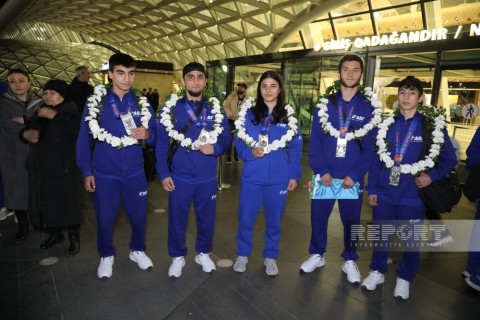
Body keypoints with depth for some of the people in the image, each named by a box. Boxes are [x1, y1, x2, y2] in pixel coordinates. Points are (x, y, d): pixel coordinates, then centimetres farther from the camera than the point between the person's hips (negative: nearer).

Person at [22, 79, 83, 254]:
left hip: (63, 167, -6)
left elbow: (78, 130, -27)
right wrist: (26, 133, 0)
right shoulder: (39, 112, 13)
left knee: (67, 202, 1)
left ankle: (74, 236, 19)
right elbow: (26, 130, 23)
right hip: (40, 167, 6)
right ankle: (55, 234, 31)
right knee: (45, 202, 12)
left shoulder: (70, 111, -7)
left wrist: (55, 116, -26)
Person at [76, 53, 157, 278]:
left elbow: (154, 133, 4)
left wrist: (147, 134, -19)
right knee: (105, 218, 12)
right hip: (105, 173, -1)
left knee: (139, 216, 12)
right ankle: (106, 256, 36)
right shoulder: (96, 102, -6)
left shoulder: (142, 103, 0)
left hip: (135, 172, 2)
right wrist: (87, 171, -4)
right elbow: (84, 138, -3)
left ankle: (137, 250, 38)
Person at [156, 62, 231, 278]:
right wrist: (163, 173, -7)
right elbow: (161, 143, -3)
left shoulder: (216, 109, 1)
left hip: (207, 177, 1)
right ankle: (178, 257, 33)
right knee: (177, 219, 11)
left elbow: (226, 138, 3)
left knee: (206, 218, 14)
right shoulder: (171, 108, -3)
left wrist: (215, 148, -19)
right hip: (179, 176, -1)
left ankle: (203, 254, 38)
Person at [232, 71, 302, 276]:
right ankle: (242, 255, 31)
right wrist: (250, 153, -17)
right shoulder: (248, 113, 1)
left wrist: (294, 174, -2)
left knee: (274, 220, 13)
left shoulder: (289, 116, 3)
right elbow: (239, 142, 2)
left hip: (279, 179, 1)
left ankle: (270, 257, 33)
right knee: (246, 218, 9)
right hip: (251, 177, 0)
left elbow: (295, 148, 3)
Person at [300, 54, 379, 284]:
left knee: (351, 220, 13)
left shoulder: (369, 108, 0)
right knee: (318, 217, 11)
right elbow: (315, 140, -3)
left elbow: (371, 147, -2)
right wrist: (321, 170, -13)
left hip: (352, 178, 0)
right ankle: (317, 255, 33)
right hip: (325, 175, 1)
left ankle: (349, 261, 33)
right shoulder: (325, 104, 1)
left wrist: (355, 175, -12)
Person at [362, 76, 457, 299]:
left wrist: (432, 176, -14)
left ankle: (404, 278, 34)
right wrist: (372, 188, 2)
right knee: (380, 236, 14)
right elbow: (376, 159, 5)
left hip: (413, 196, -1)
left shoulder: (433, 126, -4)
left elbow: (449, 159, 3)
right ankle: (377, 272, 35)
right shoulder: (386, 124, 3)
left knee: (410, 240, 12)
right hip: (384, 194, 2)